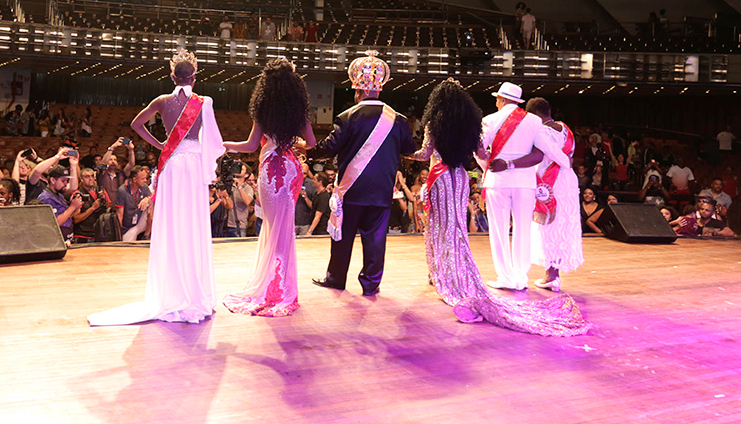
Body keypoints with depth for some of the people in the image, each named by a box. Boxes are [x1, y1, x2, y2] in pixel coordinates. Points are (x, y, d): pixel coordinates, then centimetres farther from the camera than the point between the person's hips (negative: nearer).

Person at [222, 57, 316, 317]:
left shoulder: (264, 106, -6)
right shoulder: (298, 106, 4)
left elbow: (251, 145, -3)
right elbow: (311, 143, 8)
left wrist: (221, 144, 12)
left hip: (272, 168, -4)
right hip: (292, 167, 4)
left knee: (275, 226, 2)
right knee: (284, 226, 13)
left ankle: (275, 290, 12)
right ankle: (279, 287, 24)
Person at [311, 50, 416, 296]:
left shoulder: (348, 117, -11)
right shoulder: (397, 119, 0)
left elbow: (330, 147, -11)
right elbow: (409, 149, 10)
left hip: (351, 188, -2)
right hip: (382, 190, 2)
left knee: (343, 235, 11)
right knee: (375, 236, 8)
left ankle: (336, 278, 24)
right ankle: (371, 283, 13)